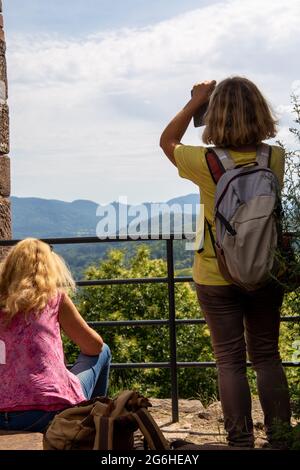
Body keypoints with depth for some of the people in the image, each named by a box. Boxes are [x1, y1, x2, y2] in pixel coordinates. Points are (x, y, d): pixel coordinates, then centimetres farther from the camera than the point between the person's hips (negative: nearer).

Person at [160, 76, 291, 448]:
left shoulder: (207, 164, -17)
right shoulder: (276, 158, -10)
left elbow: (167, 142, 3)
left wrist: (195, 102, 6)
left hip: (217, 277, -2)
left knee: (230, 360, 6)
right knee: (267, 355, 14)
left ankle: (241, 441, 10)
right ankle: (280, 436, 17)